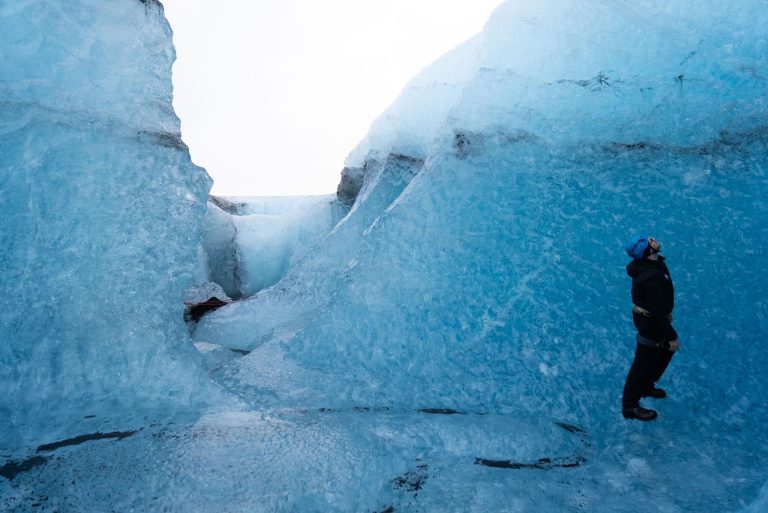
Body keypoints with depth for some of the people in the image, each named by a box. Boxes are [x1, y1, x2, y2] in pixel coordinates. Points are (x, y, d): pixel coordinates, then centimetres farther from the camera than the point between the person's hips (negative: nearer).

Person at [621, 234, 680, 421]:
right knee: (644, 363, 5)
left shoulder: (654, 262, -4)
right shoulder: (653, 276, -35)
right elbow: (657, 311, -30)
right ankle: (630, 406, 21)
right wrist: (672, 336, -21)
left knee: (666, 351, 27)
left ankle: (646, 387, 47)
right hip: (650, 323, -10)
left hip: (650, 315, 10)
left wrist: (666, 312, 24)